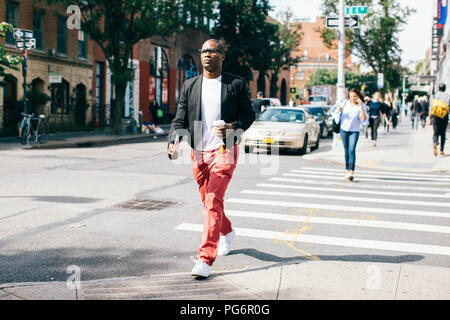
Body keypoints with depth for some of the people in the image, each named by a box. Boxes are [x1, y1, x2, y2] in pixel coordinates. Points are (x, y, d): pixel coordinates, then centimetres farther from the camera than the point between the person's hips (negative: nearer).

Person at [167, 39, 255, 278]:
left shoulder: (236, 84, 1)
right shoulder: (190, 85, 9)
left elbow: (249, 114, 6)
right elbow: (180, 120, 6)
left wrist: (234, 128, -14)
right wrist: (174, 142, -13)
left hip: (224, 151, -4)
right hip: (198, 152, 4)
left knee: (213, 203, -15)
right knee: (208, 202, 16)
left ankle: (205, 259, -15)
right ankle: (226, 232, 47)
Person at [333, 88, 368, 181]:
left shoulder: (362, 106, -6)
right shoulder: (345, 103, 1)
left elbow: (364, 120, -18)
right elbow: (336, 114, 12)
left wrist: (361, 107, -24)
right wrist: (338, 110, -11)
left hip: (354, 131, -3)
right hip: (344, 129, 3)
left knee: (352, 150, -18)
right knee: (346, 151, 8)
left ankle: (351, 172, -25)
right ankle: (348, 171, 19)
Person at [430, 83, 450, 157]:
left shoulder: (436, 95, 8)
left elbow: (432, 108, 2)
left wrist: (430, 119, 4)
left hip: (436, 115, -1)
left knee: (436, 133, -3)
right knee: (443, 133, 13)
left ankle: (435, 144, -34)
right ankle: (441, 150, 12)